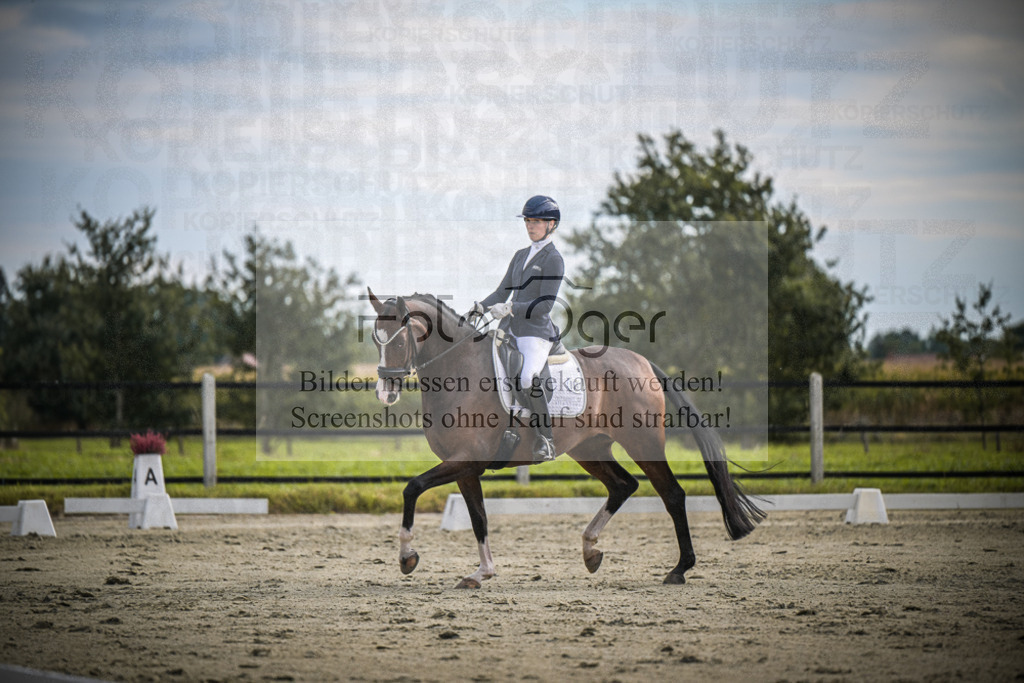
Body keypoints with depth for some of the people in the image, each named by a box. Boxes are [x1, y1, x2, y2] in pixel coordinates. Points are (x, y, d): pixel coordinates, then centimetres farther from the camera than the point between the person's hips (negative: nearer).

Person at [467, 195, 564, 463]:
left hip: (537, 332, -8)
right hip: (510, 330, 8)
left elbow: (545, 304, -13)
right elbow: (503, 291, 21)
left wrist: (510, 308, -21)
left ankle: (545, 441, -20)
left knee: (528, 378, -28)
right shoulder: (521, 255, 18)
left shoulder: (553, 260, -6)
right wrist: (480, 307, 4)